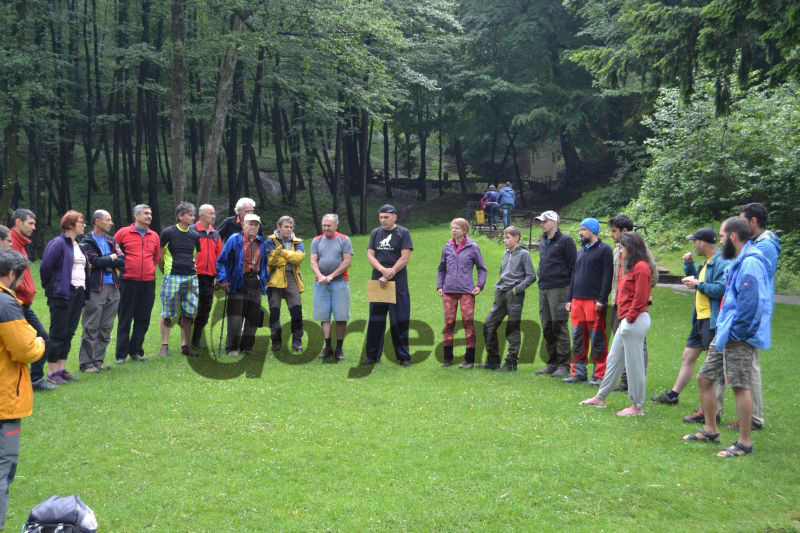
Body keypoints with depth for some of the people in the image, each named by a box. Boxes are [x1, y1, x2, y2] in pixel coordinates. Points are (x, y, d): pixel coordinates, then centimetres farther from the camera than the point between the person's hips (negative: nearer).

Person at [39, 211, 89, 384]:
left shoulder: (78, 245, 14)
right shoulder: (58, 243, -11)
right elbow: (45, 267, -14)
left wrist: (84, 289, 12)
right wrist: (50, 288, -5)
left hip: (78, 294, 8)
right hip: (62, 294, -8)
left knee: (69, 333, 11)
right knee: (58, 333, -3)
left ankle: (62, 369, 18)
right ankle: (52, 372, 3)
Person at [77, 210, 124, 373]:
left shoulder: (111, 241, 14)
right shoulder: (87, 241, -3)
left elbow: (123, 261, 3)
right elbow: (95, 261, -17)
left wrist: (104, 262, -10)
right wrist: (111, 258, -2)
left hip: (112, 288, 6)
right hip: (95, 289, -6)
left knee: (106, 328, 9)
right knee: (91, 328, -3)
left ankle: (98, 360, 18)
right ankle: (86, 363, 2)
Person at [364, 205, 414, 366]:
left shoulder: (403, 233, 0)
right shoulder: (375, 233, 12)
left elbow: (405, 258, -8)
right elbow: (370, 256, 5)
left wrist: (388, 276, -13)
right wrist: (383, 270, -14)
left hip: (398, 283, -4)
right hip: (377, 282, 4)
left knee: (400, 321, -1)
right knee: (375, 320, 5)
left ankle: (404, 357, 6)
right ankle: (373, 356, 12)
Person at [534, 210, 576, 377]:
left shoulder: (565, 241, -6)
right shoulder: (543, 242, 18)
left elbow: (573, 265, -9)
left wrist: (572, 290, -12)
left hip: (559, 289, -8)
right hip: (543, 289, 8)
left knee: (559, 327, -7)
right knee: (547, 329, 9)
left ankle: (563, 365, -2)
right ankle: (552, 364, 16)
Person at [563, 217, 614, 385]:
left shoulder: (604, 250, -3)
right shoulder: (581, 251, 21)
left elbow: (607, 276, -10)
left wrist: (601, 300, -16)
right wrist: (569, 299, 17)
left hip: (594, 302, -7)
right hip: (577, 301, 7)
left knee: (597, 339, -3)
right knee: (578, 339, 8)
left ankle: (600, 375, 2)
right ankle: (579, 372, 15)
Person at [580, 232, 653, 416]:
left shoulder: (641, 267, -14)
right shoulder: (630, 265, 17)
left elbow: (640, 297, -17)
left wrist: (630, 317, -15)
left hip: (635, 321, -10)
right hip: (626, 320, 10)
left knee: (634, 364, -2)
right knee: (614, 359, 17)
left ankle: (637, 406, 6)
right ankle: (600, 397, 27)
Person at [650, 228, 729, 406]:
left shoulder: (721, 262, -16)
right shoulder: (707, 262, 15)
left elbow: (720, 290, -27)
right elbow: (696, 278, 30)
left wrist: (697, 284, -16)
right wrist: (689, 264, 12)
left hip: (712, 320, -10)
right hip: (700, 318, 10)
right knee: (688, 356, 17)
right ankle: (673, 395, 28)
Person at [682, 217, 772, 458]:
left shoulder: (750, 262, -17)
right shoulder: (739, 261, 16)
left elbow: (749, 303, -23)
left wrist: (735, 333, -19)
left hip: (739, 338, -11)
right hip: (725, 334, 11)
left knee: (740, 386, -5)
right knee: (704, 378, 14)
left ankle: (745, 442, 4)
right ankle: (710, 430, 26)